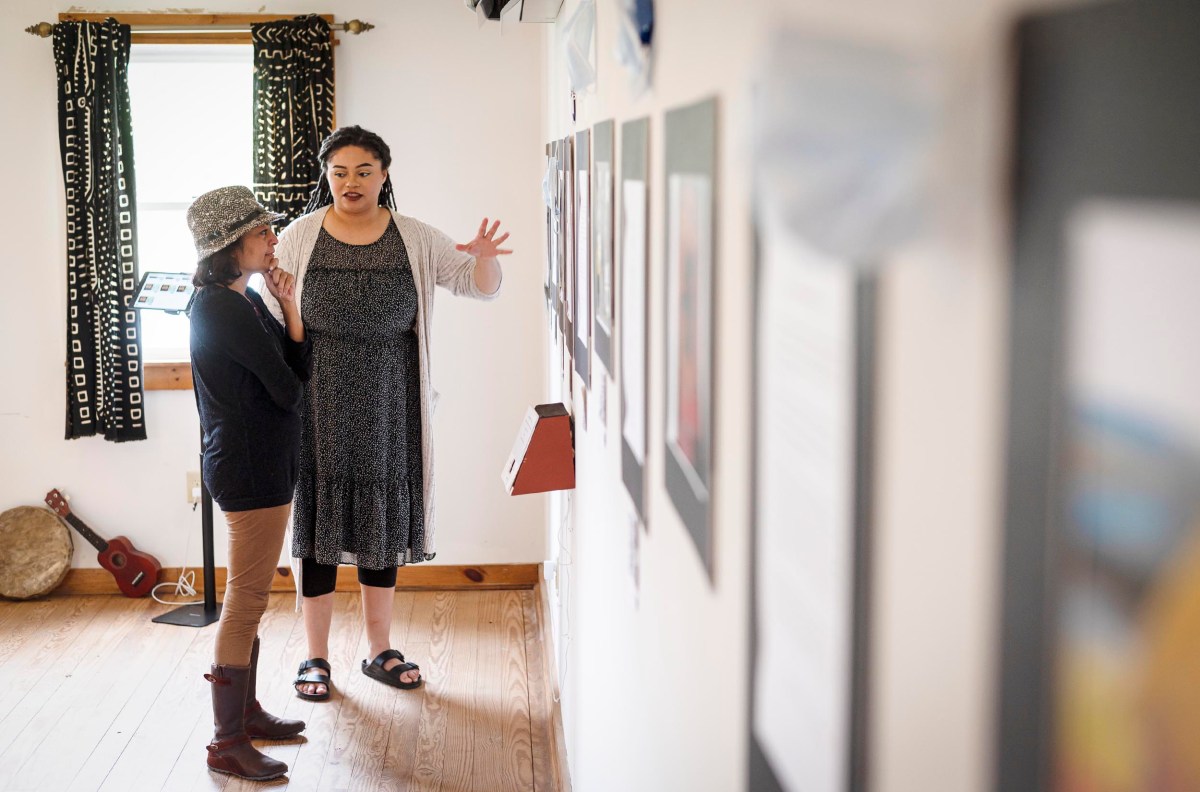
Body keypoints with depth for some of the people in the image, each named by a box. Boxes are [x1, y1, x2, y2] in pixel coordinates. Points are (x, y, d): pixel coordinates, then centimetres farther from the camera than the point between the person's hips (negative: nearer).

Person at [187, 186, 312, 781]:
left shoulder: (245, 300, 13)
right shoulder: (220, 308, -18)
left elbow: (296, 370, 7)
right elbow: (288, 390, -16)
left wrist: (287, 307, -3)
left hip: (264, 463, 10)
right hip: (250, 468, -10)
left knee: (250, 597, 18)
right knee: (247, 599, -5)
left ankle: (245, 711, 30)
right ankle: (227, 743, 2)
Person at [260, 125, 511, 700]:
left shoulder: (415, 240, 1)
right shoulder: (298, 239, -1)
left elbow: (481, 286, -2)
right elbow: (273, 322, 3)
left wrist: (483, 258, -23)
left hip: (388, 408, 2)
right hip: (319, 408, -1)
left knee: (384, 521, 10)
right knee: (319, 522, 3)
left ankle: (379, 650, 25)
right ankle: (316, 657, 17)